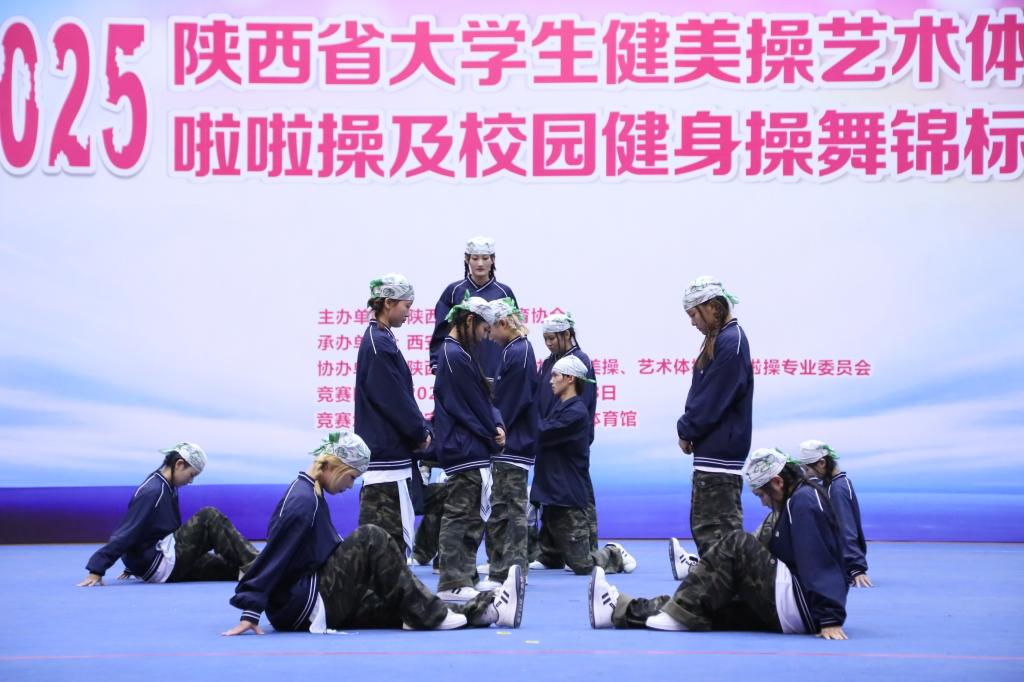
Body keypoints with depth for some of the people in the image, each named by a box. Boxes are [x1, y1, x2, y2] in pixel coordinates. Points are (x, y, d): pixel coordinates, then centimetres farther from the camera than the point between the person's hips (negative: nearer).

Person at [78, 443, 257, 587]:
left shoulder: (167, 488, 12)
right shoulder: (152, 492, -17)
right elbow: (126, 534, -20)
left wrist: (132, 568, 19)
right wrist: (97, 570, -23)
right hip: (156, 565, -9)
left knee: (229, 568, 1)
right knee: (209, 518, -16)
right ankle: (252, 562, -15)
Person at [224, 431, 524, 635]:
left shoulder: (311, 494, 14)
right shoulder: (302, 502, -17)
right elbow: (271, 559, -22)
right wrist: (250, 613, -26)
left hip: (317, 602, 10)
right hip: (299, 607, -10)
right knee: (371, 540, -20)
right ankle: (430, 614, -14)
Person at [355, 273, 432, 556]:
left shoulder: (381, 340, 16)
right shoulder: (379, 345, -15)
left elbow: (401, 395, 18)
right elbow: (395, 400, -17)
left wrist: (420, 429, 6)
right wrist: (421, 433, -6)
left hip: (387, 449, 10)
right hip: (387, 448, -10)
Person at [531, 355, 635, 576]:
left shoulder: (575, 412, -16)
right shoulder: (560, 407, 16)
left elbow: (541, 434, -19)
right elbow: (543, 429, 11)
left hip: (567, 498, -9)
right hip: (551, 494, 9)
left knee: (582, 566, -7)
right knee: (549, 561, 13)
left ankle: (615, 556, 19)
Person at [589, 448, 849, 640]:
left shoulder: (804, 500, -12)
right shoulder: (798, 500, 19)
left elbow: (820, 565, -22)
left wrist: (831, 620, -27)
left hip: (806, 611, -10)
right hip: (793, 608, 10)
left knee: (738, 545, -16)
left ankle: (678, 614, -13)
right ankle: (624, 610, -3)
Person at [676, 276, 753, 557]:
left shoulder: (730, 343, -17)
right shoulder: (721, 339, 14)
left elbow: (710, 401, -18)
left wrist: (686, 430, -4)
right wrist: (688, 429, 5)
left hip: (719, 455, -10)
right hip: (714, 453, 10)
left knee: (718, 529, -8)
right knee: (703, 525, 16)